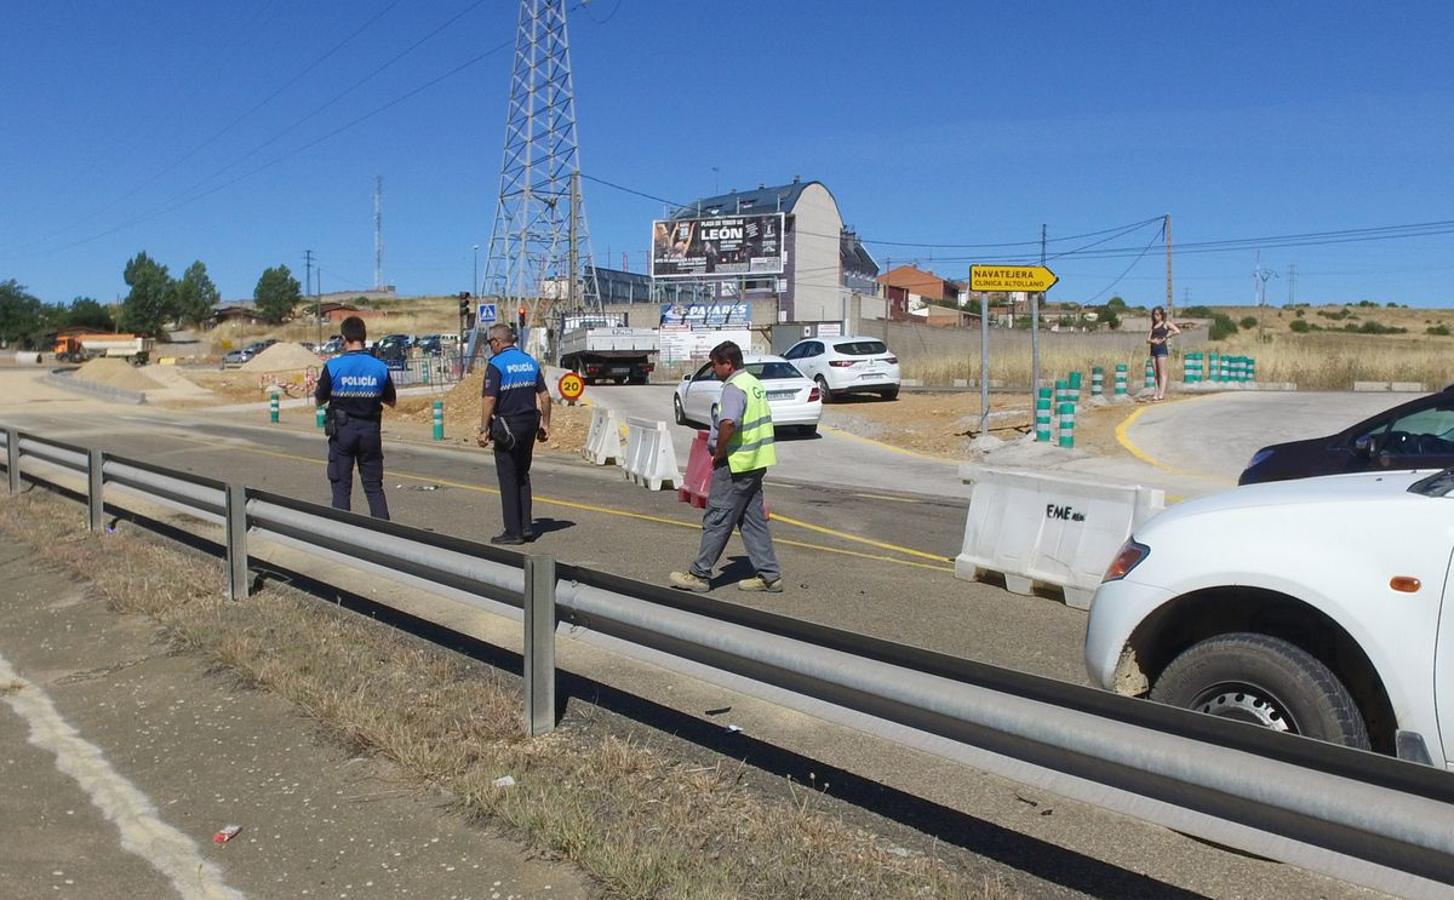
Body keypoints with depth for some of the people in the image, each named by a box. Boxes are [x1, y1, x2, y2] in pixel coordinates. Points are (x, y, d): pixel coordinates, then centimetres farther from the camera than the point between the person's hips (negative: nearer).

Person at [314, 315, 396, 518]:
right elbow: (391, 401, 7)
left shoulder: (333, 366, -10)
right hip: (370, 430, 2)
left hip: (342, 430, -2)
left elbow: (319, 400, 0)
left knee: (341, 486, 7)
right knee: (374, 486, 9)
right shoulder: (380, 368, -4)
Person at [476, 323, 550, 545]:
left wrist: (483, 430, -12)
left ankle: (513, 531, 2)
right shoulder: (530, 361, 9)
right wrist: (545, 424, 14)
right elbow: (545, 396, 8)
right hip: (529, 424, 6)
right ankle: (527, 527, 15)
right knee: (523, 475, 16)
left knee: (508, 478, 1)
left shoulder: (496, 364, -11)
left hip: (507, 427, -6)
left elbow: (489, 399, -17)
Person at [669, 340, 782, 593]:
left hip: (736, 463, -10)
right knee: (753, 519, 13)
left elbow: (728, 423, -33)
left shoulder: (734, 388, -16)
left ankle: (700, 574, 7)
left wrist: (718, 453, -19)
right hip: (756, 462, 10)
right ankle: (769, 575, 14)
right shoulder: (754, 383, 15)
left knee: (717, 519, -1)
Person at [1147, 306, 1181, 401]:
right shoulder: (1153, 326, 20)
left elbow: (1178, 331, -11)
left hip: (1162, 348, -6)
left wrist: (1166, 337, -7)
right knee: (1156, 374, 4)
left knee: (1162, 373, -8)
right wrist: (1152, 340, -9)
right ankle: (1157, 394, 3)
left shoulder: (1166, 324, 3)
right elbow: (1147, 339, 13)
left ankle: (1162, 394, -13)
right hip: (1153, 350, 6)